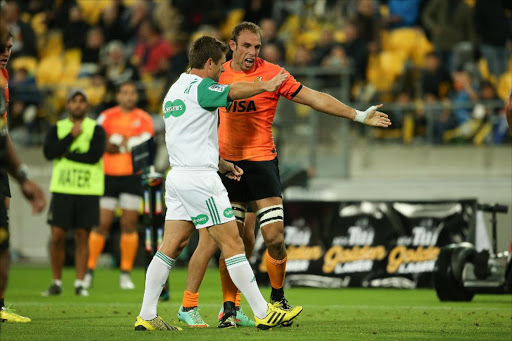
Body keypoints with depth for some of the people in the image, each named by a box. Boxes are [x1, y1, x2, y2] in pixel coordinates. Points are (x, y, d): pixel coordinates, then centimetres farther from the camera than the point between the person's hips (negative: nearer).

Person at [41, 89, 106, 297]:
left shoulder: (96, 129, 3)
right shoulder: (57, 128, 10)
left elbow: (94, 156, -12)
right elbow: (49, 152, -8)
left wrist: (66, 154, -6)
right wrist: (72, 135, -10)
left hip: (88, 190, -1)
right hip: (62, 189, 1)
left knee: (82, 237, -1)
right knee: (57, 236, -2)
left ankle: (80, 284, 5)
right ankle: (57, 283, 10)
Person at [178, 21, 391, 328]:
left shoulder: (271, 73, -4)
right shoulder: (219, 75, 4)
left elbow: (314, 98, -2)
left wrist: (359, 116, -5)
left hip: (261, 162, -1)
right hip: (227, 165, 2)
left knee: (274, 238, -8)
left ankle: (278, 297, 14)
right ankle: (230, 307, 7)